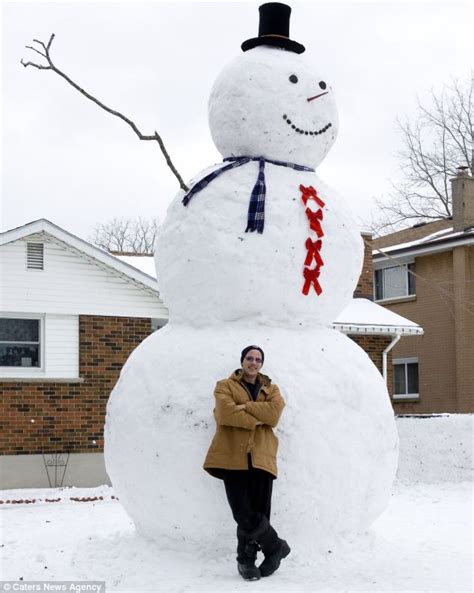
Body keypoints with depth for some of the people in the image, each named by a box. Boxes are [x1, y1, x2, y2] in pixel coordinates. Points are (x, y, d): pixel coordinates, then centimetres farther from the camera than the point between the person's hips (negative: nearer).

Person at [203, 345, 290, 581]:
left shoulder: (271, 389, 19)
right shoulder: (225, 386, 10)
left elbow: (274, 411, -4)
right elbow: (226, 413, -9)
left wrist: (245, 406, -8)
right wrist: (256, 419, -7)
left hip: (261, 457, 3)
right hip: (234, 457, -2)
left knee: (257, 514, 0)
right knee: (245, 515, -12)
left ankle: (246, 559, 16)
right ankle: (276, 547, 8)